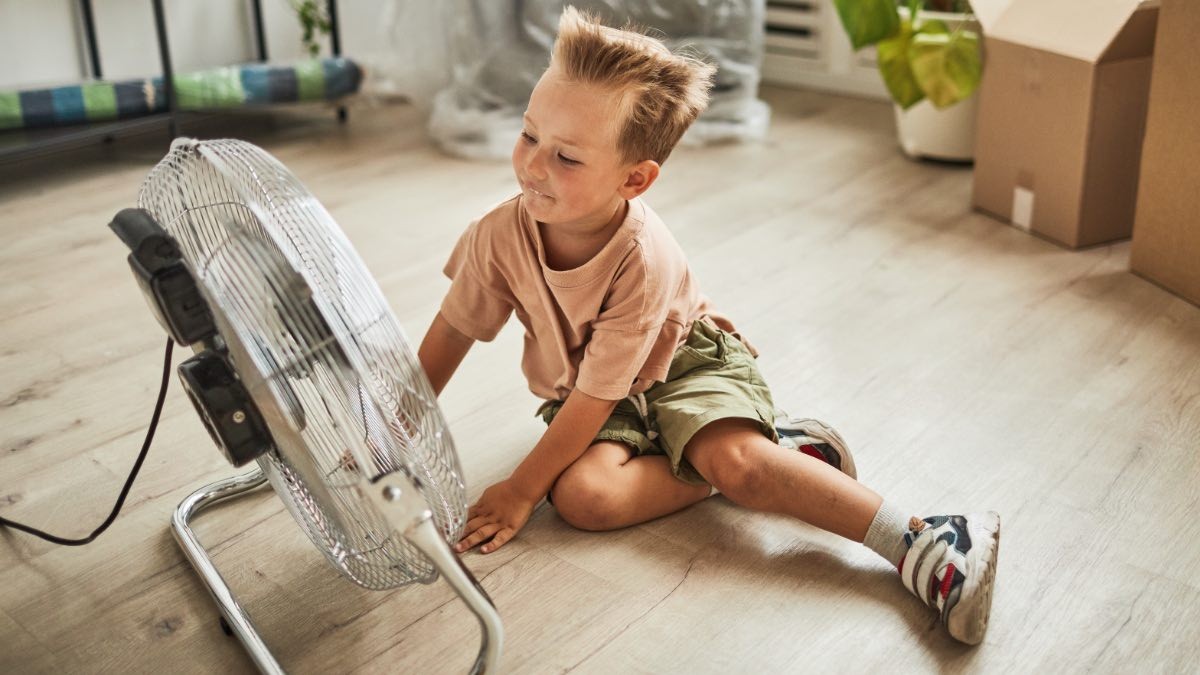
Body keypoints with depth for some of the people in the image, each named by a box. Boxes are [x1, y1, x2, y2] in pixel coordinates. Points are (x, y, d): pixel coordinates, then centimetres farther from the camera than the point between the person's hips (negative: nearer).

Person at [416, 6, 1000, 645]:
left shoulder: (646, 261, -32)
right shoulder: (500, 235, -21)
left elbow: (596, 397, -26)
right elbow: (450, 332, -5)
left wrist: (519, 490, -21)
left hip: (685, 359, -4)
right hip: (576, 388, 4)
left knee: (735, 458, -33)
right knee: (580, 495, -26)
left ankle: (919, 544, -26)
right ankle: (781, 449, -14)